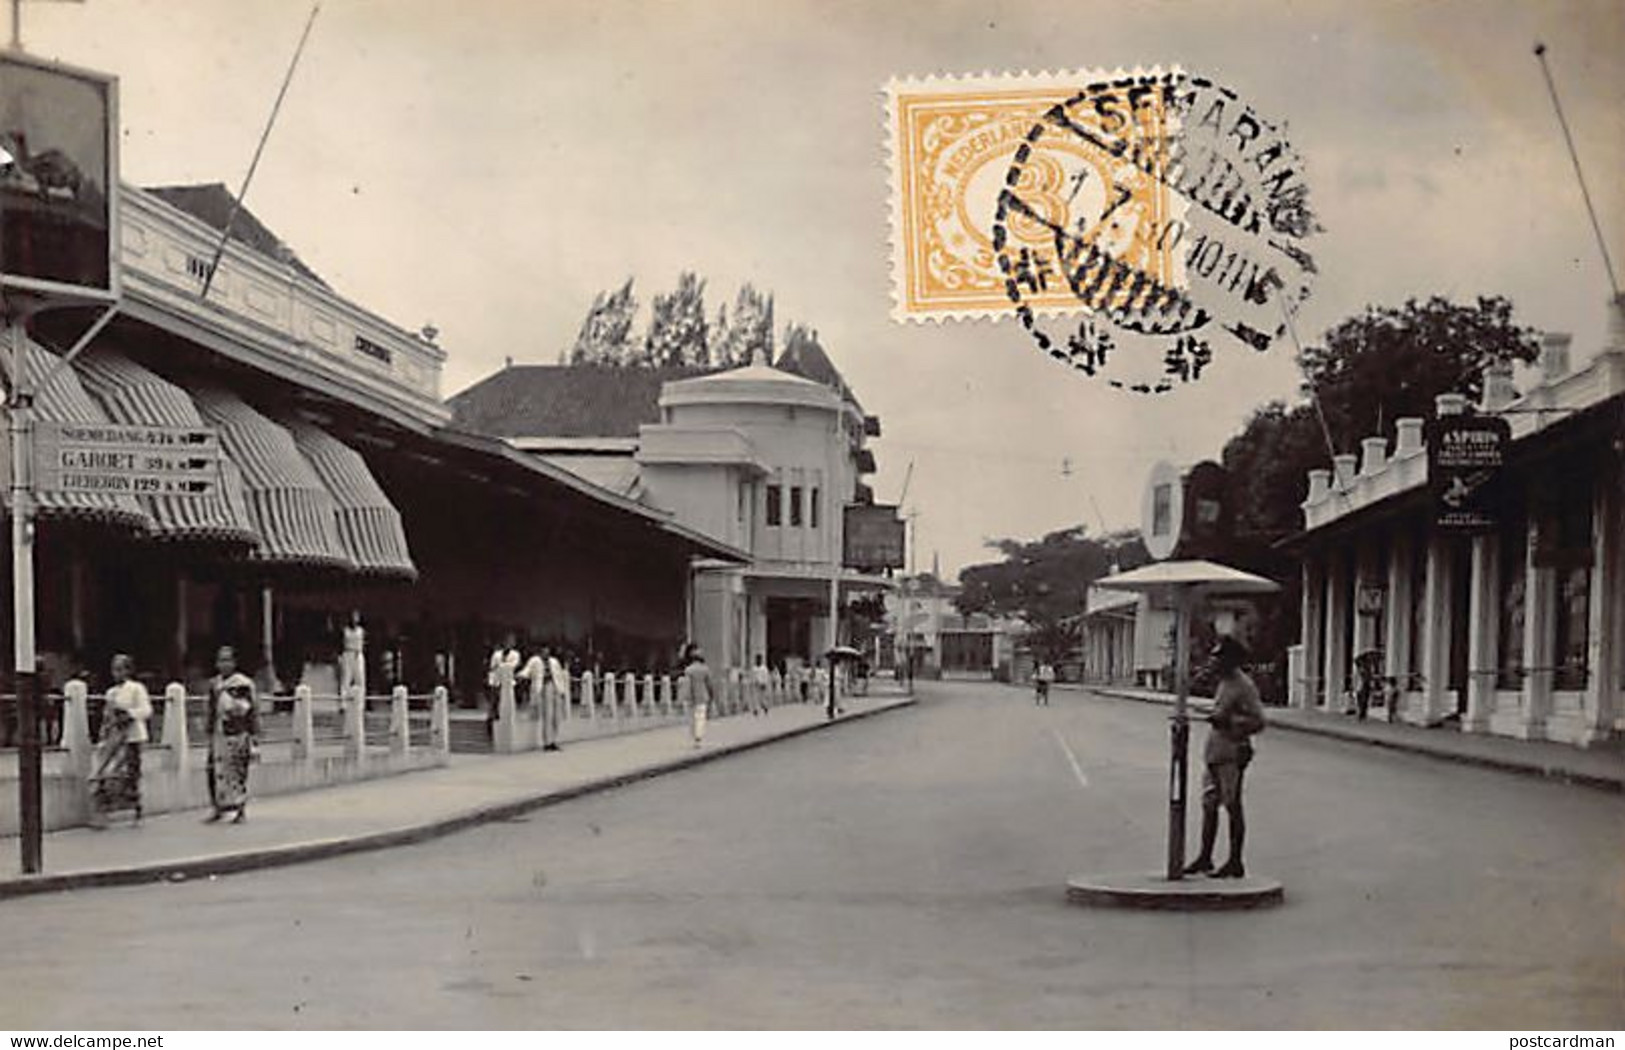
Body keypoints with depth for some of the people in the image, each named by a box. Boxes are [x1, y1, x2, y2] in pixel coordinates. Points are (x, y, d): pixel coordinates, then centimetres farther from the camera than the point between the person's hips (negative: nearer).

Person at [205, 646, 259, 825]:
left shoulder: (244, 684, -6)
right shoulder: (214, 684, 11)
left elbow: (253, 711, -6)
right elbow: (212, 711, 19)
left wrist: (254, 738, -9)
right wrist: (210, 734, 17)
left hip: (238, 734, -5)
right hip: (219, 735, 5)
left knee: (239, 771, -2)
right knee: (216, 771, 1)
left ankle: (241, 810, 8)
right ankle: (218, 808, 12)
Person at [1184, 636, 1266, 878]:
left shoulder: (1244, 686, -13)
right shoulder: (1224, 683, 15)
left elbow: (1258, 722, -18)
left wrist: (1228, 721, -23)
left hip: (1232, 754, -9)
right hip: (1214, 753, 9)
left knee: (1233, 808, -2)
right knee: (1209, 805, 12)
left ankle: (1235, 863, 5)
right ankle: (1204, 858, 20)